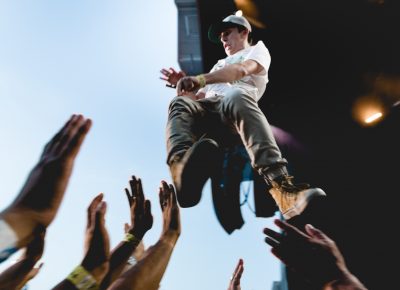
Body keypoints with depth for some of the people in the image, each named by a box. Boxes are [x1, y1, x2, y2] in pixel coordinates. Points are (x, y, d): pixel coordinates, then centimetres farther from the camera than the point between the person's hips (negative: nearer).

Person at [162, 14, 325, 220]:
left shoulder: (257, 49, 26)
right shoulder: (220, 64, 44)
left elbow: (241, 70, 0)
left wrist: (200, 79, -14)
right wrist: (186, 83, 9)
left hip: (234, 111, -4)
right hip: (207, 109, 5)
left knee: (237, 96, -41)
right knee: (181, 103, -30)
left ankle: (281, 186, -58)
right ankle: (184, 168, -61)